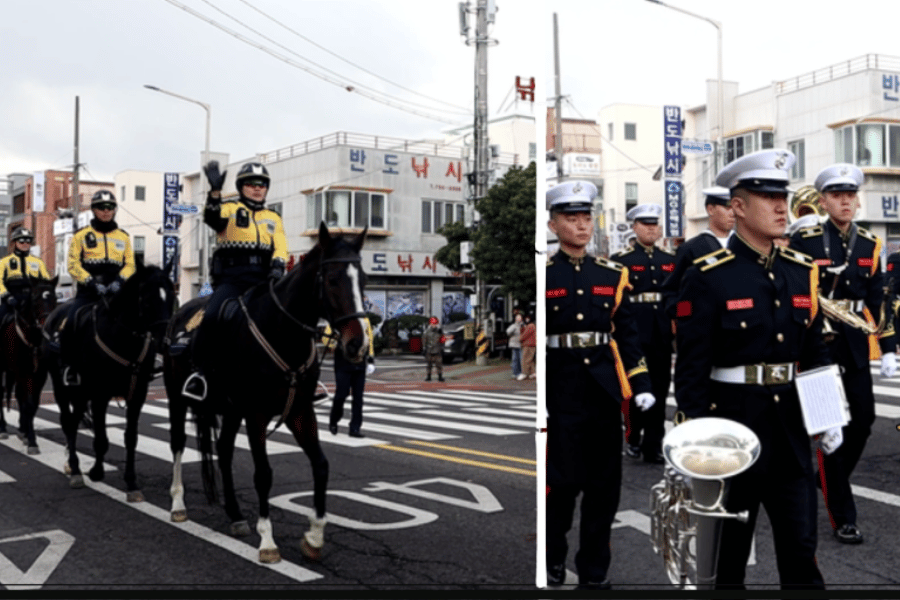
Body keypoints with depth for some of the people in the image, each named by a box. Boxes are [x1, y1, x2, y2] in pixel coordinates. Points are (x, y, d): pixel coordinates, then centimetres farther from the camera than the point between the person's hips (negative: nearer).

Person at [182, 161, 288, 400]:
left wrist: (278, 266, -13)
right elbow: (213, 218, -10)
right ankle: (199, 370, -12)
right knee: (212, 316, -27)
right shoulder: (230, 209, 14)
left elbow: (281, 248, 9)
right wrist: (215, 191, -26)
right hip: (231, 277, -3)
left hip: (263, 280, 3)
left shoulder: (273, 218, 24)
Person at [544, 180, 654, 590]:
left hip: (605, 387, 4)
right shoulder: (543, 274, -2)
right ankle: (552, 557, 24)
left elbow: (627, 334, 10)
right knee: (564, 480, 1)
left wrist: (641, 384, 1)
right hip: (561, 389, -3)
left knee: (605, 483, 8)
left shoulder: (612, 274, 8)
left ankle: (595, 568, 21)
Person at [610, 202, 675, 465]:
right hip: (634, 332, -4)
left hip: (663, 333, 4)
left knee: (660, 389, 6)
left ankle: (654, 446, 13)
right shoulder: (620, 260, 0)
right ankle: (633, 438, 19)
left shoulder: (670, 260, 12)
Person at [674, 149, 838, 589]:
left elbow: (815, 350, 13)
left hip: (792, 433, 5)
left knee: (801, 548, 9)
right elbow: (691, 368, -11)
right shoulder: (707, 277, -11)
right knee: (728, 550, 10)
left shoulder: (803, 272, 7)